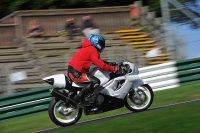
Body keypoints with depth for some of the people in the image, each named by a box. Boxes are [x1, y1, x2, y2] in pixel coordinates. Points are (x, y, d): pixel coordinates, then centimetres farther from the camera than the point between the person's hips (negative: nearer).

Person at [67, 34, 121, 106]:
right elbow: (101, 65, -18)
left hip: (71, 71, 11)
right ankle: (79, 97, -20)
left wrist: (110, 64, 19)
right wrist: (114, 69, -10)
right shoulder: (93, 51, -13)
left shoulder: (88, 49, 20)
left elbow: (98, 61, 26)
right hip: (76, 73, -11)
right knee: (95, 82, -24)